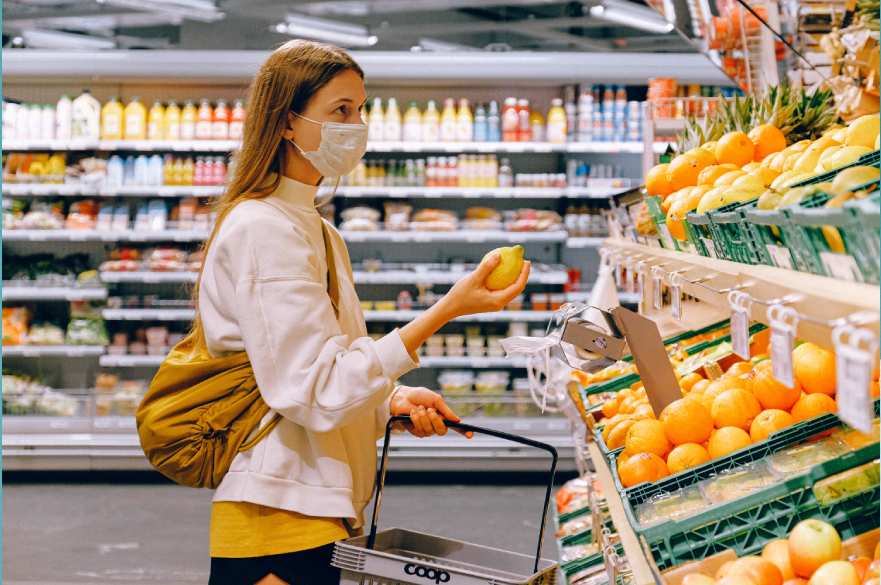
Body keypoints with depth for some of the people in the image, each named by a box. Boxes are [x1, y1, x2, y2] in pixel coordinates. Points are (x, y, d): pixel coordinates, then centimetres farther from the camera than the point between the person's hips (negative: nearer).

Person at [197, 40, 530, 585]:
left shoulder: (319, 233, 17)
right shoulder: (263, 229, -14)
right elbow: (316, 394, -21)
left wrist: (392, 401, 0)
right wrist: (447, 310, -22)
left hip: (320, 515, 9)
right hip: (281, 522, -9)